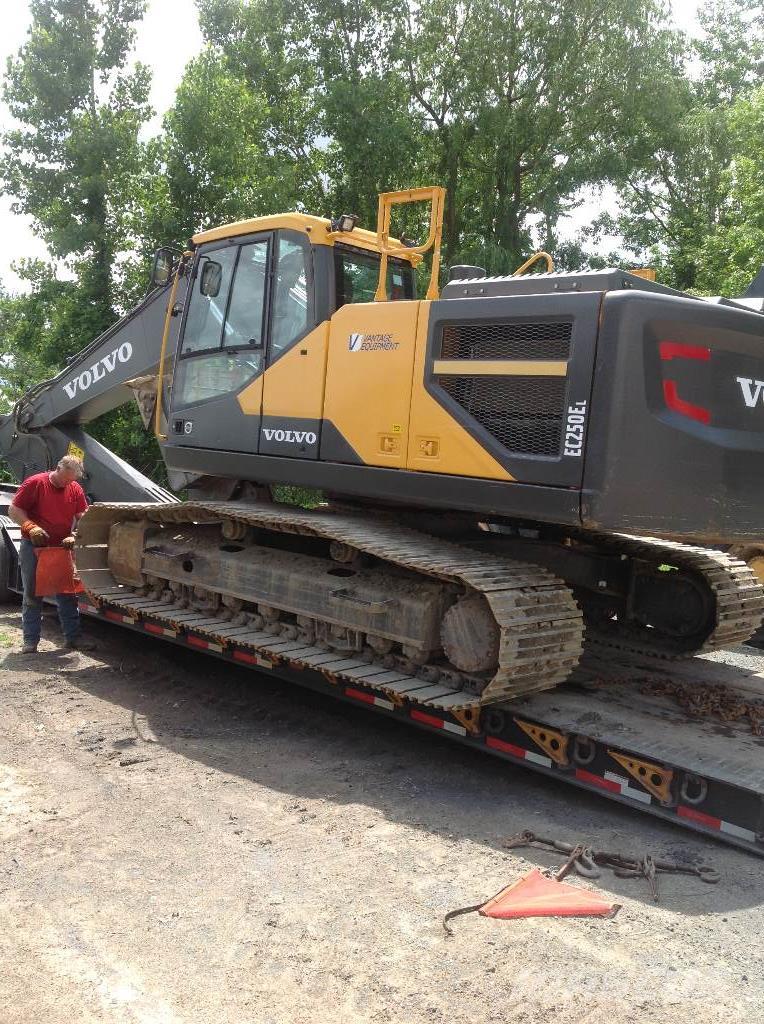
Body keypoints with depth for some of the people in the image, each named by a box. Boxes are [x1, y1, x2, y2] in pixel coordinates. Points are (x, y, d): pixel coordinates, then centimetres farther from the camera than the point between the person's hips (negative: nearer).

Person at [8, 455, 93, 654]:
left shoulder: (75, 489, 3)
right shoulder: (35, 483, -8)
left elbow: (83, 517, 4)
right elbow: (14, 510, -7)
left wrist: (74, 536, -13)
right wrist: (30, 527, -23)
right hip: (33, 548, -3)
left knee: (67, 595, 5)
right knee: (32, 595, 2)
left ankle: (73, 637, 11)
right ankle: (30, 641, 7)